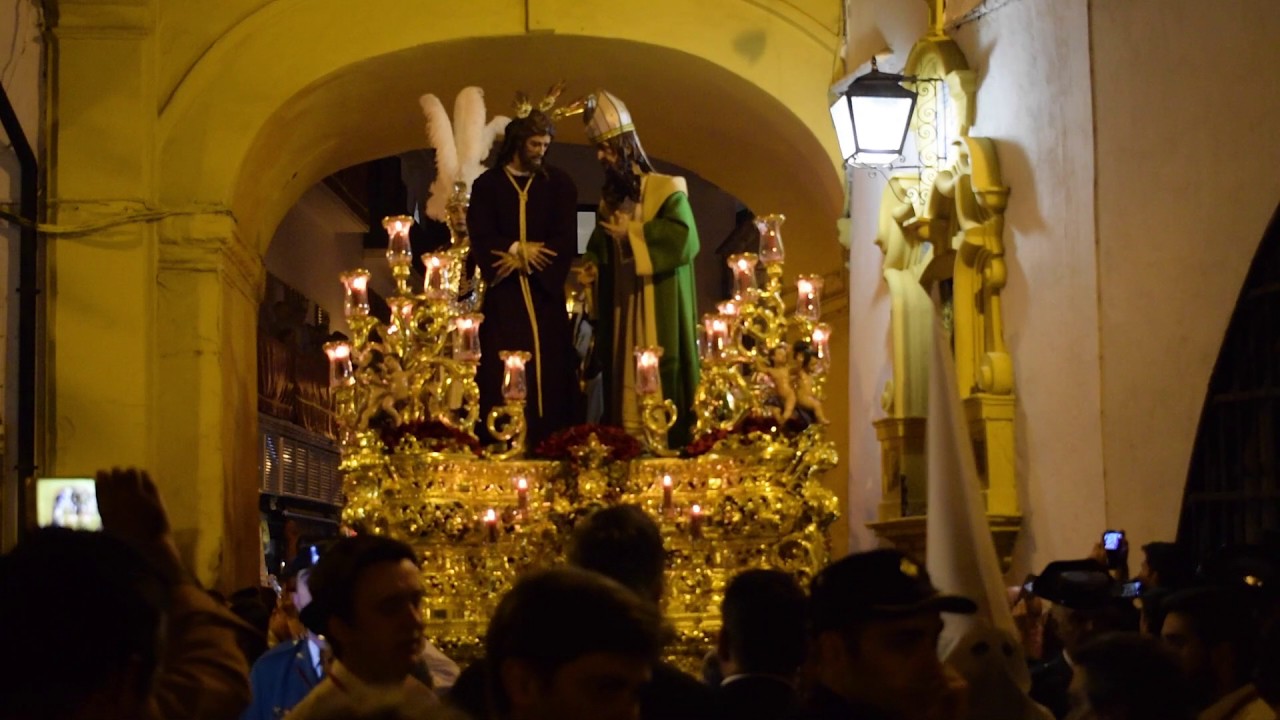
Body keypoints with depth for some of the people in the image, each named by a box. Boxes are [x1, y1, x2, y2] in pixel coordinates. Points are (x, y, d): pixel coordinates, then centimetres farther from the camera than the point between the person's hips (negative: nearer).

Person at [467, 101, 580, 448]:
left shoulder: (558, 183, 9)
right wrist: (517, 249, -15)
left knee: (549, 370, -4)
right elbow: (480, 238, -1)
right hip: (503, 293, -1)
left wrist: (522, 257, -10)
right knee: (502, 372, -5)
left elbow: (567, 238, -1)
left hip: (545, 292, 1)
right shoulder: (487, 184, 8)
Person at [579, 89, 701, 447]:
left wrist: (631, 234, -16)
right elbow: (601, 244, 21)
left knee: (659, 378, -7)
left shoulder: (665, 190, -8)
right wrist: (593, 263, -2)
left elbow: (684, 237, -20)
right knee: (622, 380, 4)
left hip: (656, 305, -6)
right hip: (619, 305, 6)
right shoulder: (609, 199, 13)